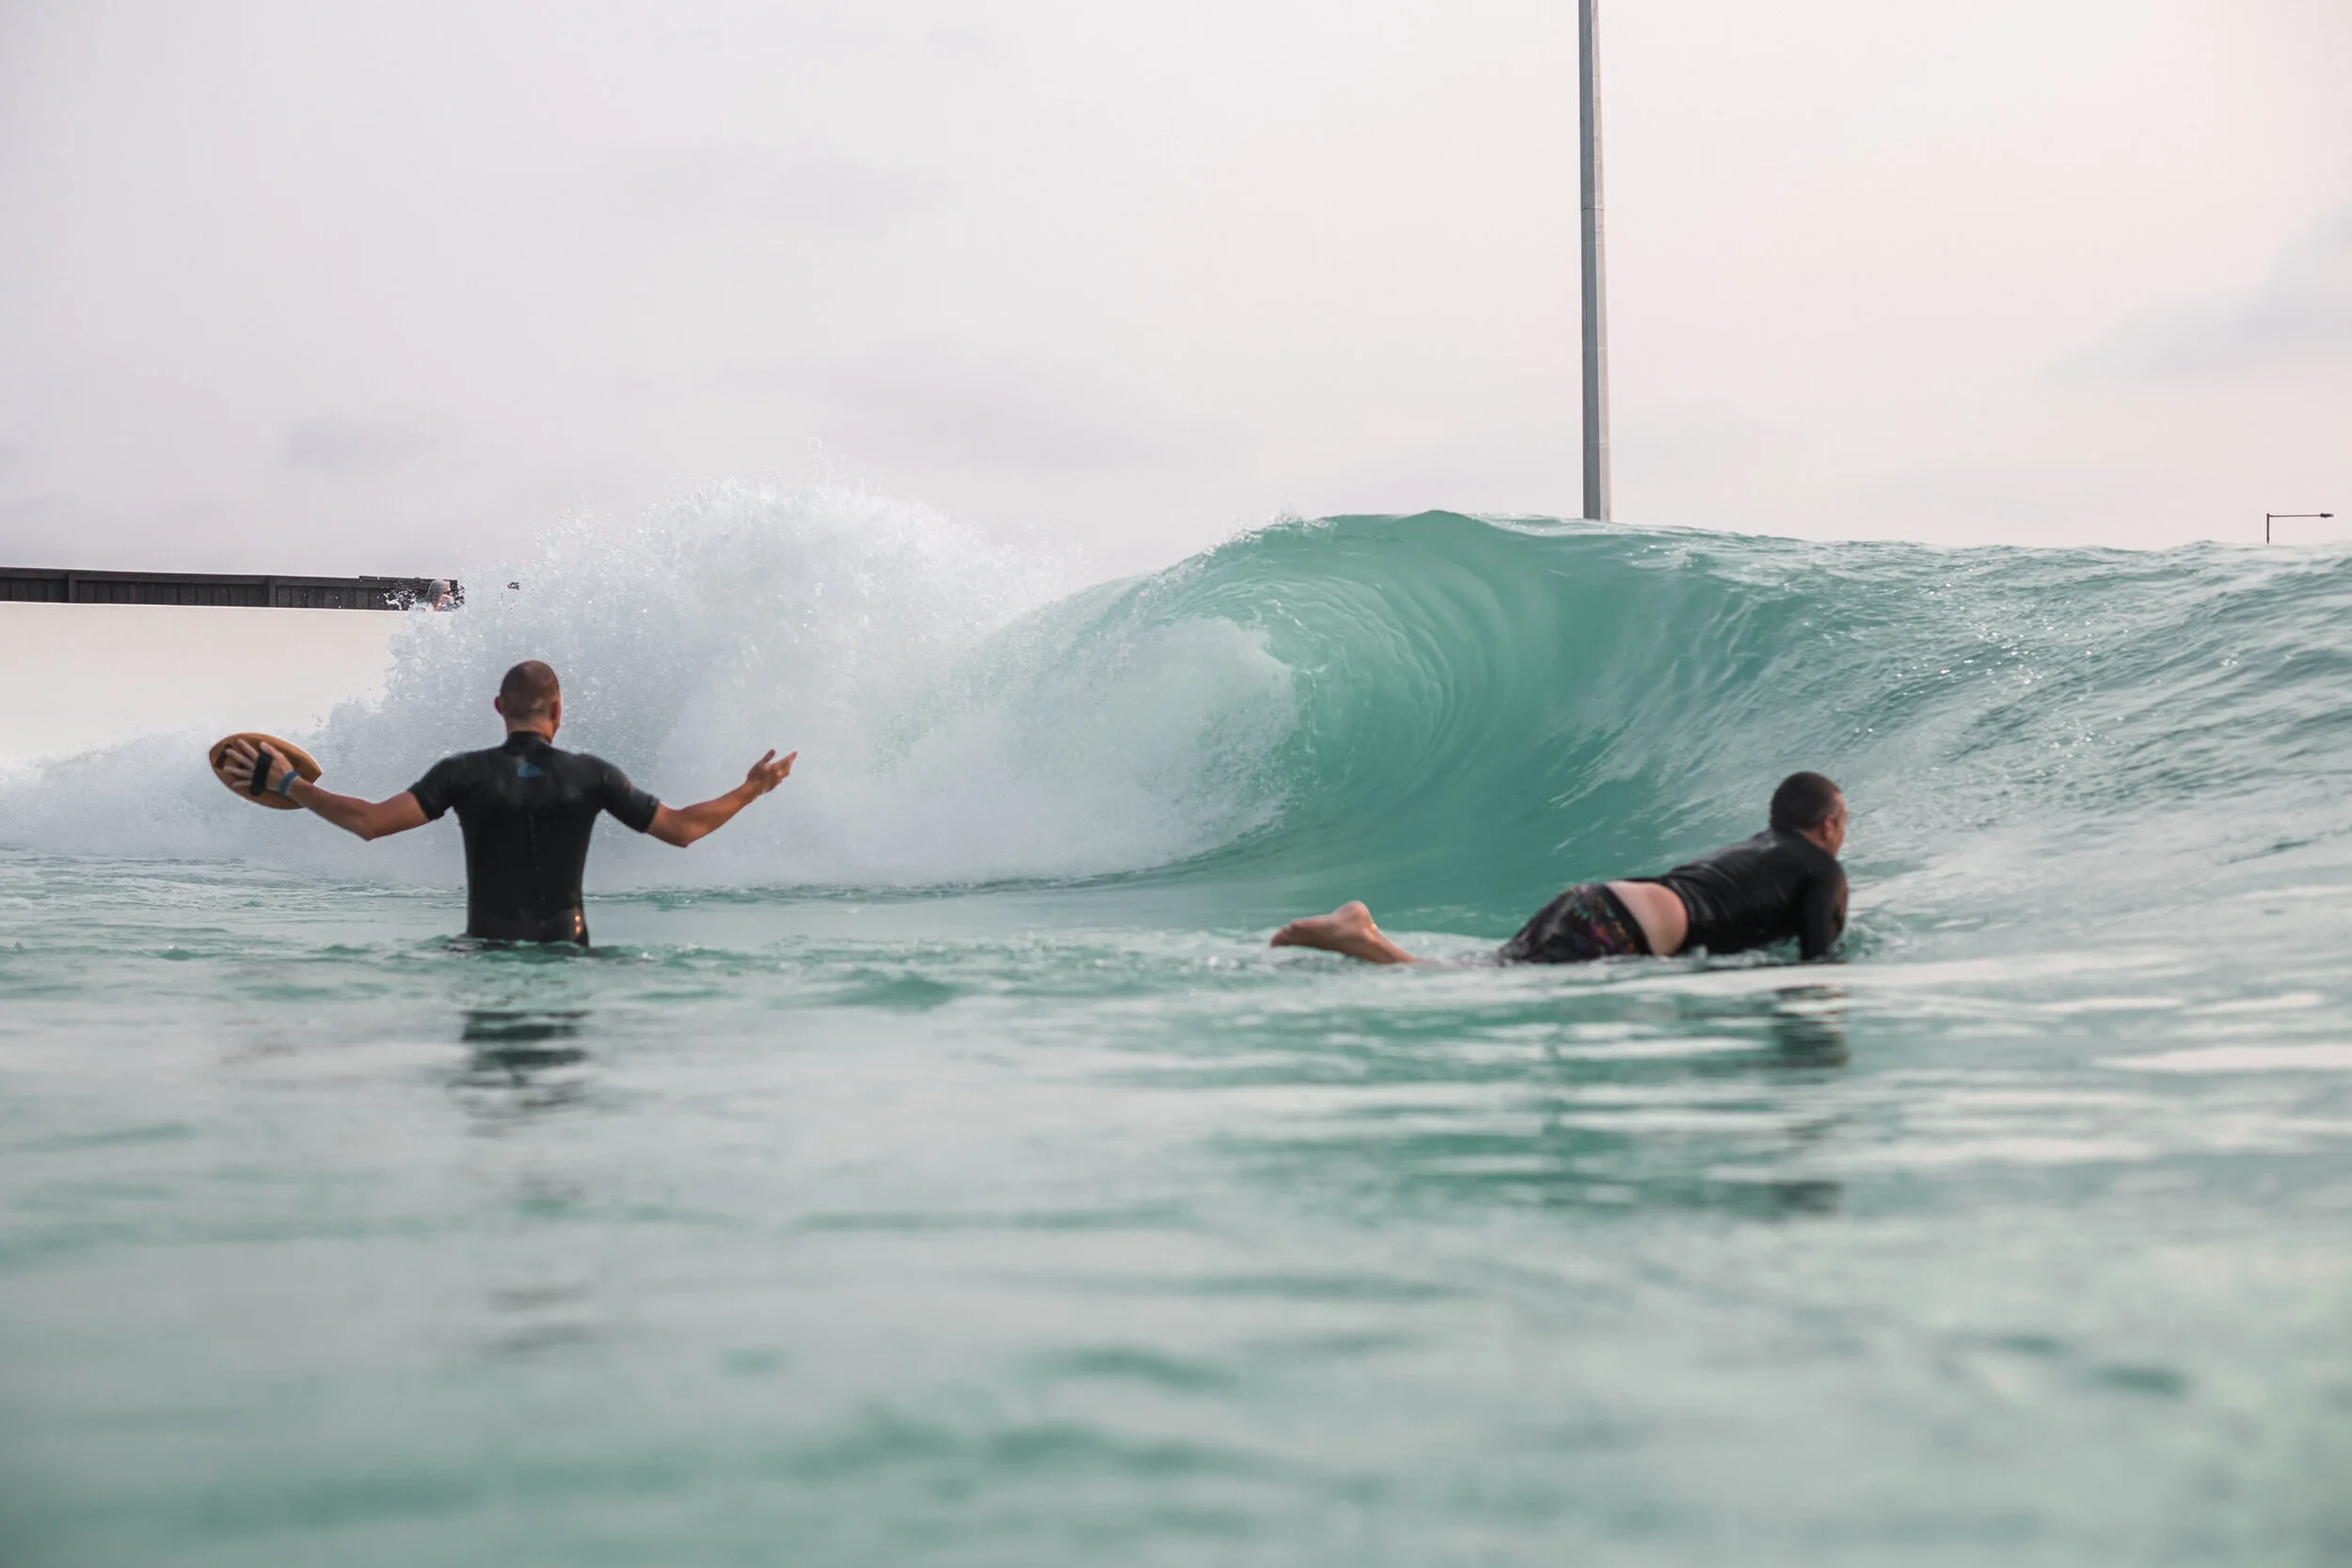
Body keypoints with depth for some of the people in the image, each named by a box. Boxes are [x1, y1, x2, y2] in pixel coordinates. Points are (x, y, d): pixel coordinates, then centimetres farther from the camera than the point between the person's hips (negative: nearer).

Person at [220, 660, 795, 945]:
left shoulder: (464, 773, -6)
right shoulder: (592, 776, -4)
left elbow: (369, 821, -15)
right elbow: (682, 829, -1)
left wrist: (285, 783, -5)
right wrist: (752, 789, 13)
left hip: (487, 951, 0)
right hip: (566, 948, 0)